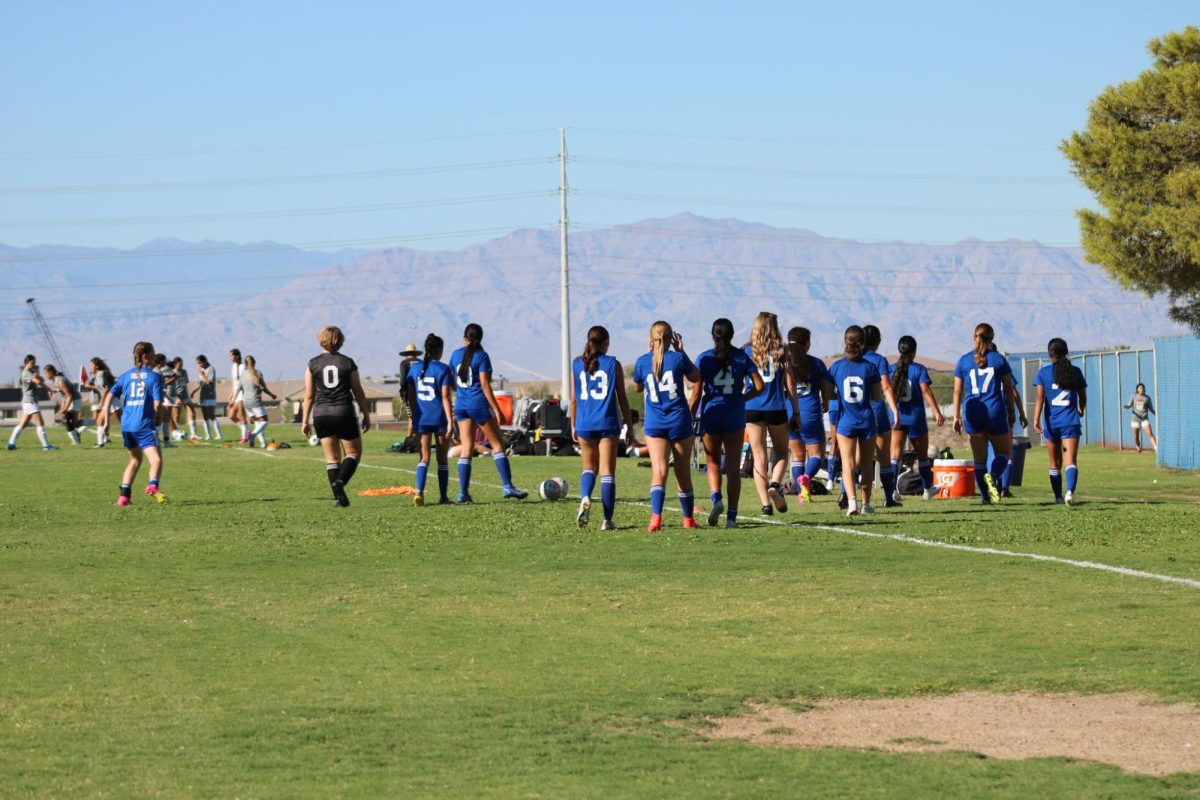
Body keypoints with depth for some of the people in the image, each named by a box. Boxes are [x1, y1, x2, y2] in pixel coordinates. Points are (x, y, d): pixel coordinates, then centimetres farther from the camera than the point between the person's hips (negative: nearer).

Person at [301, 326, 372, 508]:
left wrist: (305, 421, 7)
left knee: (332, 458, 9)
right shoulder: (348, 363, -1)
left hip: (321, 414, 2)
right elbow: (358, 392, 3)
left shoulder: (313, 364, 1)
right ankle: (339, 482, -14)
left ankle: (339, 497, 3)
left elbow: (309, 396, 1)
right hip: (344, 412, -2)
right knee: (354, 452, 11)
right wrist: (366, 415, 12)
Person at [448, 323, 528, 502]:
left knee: (466, 449, 6)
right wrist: (497, 410, -12)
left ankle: (463, 492, 0)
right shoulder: (481, 356, -8)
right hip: (479, 404, -5)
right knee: (498, 444, 3)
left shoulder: (456, 355, 7)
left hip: (461, 405, 5)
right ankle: (507, 486, -4)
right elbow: (484, 384, -14)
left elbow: (451, 382, 14)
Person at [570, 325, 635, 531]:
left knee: (589, 467, 18)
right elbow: (622, 398, 0)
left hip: (584, 423, 2)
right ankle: (607, 520, -1)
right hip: (608, 423, -2)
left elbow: (574, 398, 6)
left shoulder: (577, 364, 4)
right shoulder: (613, 364, -2)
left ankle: (585, 498, -11)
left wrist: (573, 425, 16)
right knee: (607, 471, 2)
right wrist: (630, 426, 8)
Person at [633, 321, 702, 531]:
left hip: (654, 424, 0)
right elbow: (695, 377, 13)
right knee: (683, 472, 13)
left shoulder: (642, 361, -2)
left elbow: (637, 387, 17)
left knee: (658, 470, -9)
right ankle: (688, 519, 24)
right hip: (679, 421, 0)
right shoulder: (678, 358, -5)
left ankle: (656, 516, -29)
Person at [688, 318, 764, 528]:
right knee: (733, 467, 6)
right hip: (735, 416, 1)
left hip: (711, 415, -1)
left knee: (713, 463, 14)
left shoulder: (704, 359, -3)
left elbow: (696, 394, -6)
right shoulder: (742, 358, 1)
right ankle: (731, 516, 2)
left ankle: (716, 497, -14)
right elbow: (759, 386, -3)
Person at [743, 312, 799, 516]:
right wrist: (796, 412, 7)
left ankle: (766, 503, -2)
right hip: (776, 408, 0)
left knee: (759, 457, 5)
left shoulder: (747, 352, 1)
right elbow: (790, 385, 0)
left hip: (752, 409, 0)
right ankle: (775, 484, -12)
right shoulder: (782, 352, 0)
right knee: (781, 453, 16)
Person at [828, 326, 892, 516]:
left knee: (848, 464, -5)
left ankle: (852, 501, -25)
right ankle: (866, 503, 23)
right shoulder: (870, 367, -5)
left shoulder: (836, 367, -4)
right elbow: (877, 397, 0)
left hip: (846, 420, -1)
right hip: (867, 420, 1)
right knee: (866, 465, 15)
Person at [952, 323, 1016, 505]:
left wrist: (957, 417, 8)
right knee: (1003, 452, 9)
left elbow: (958, 391, 4)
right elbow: (1008, 389, 5)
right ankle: (993, 476, -22)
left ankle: (984, 495, 5)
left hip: (973, 414, 2)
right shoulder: (999, 359, 2)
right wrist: (1011, 411, 16)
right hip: (995, 411, -2)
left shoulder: (963, 361, 5)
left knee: (979, 457, 10)